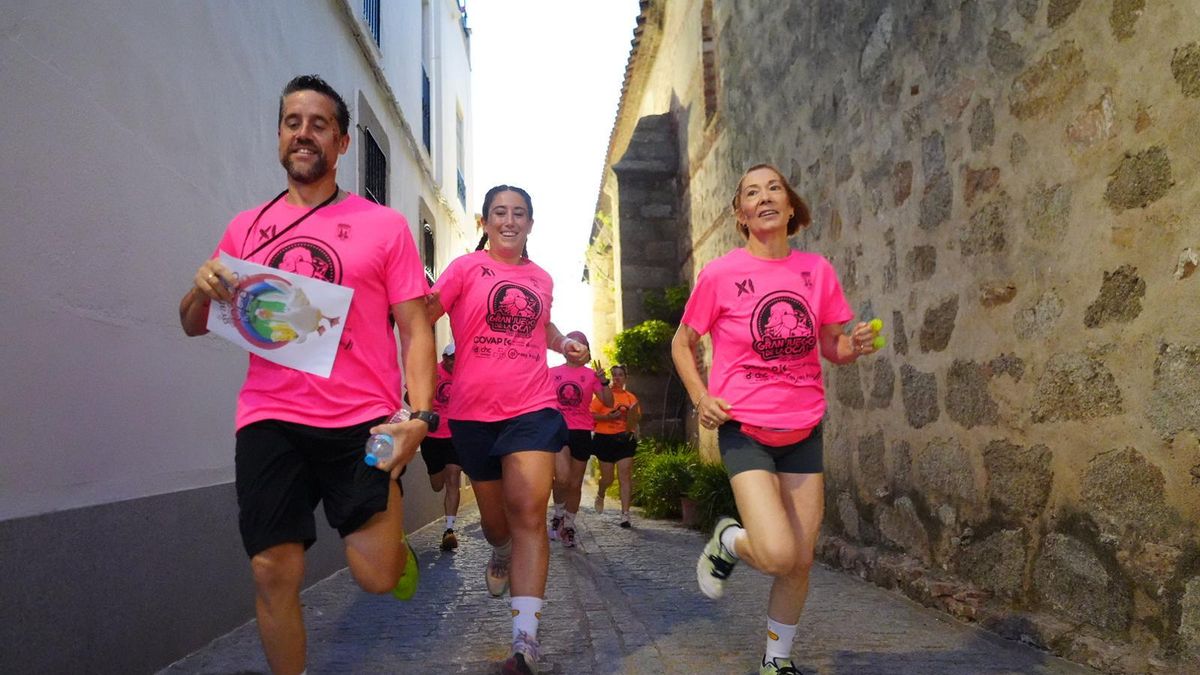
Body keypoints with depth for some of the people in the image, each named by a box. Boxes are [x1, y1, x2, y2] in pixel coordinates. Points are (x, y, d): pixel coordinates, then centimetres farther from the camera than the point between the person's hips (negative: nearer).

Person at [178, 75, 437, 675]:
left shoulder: (383, 225, 5)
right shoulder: (246, 228, 13)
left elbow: (415, 328, 1)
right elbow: (193, 325, 18)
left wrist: (421, 413, -14)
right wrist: (203, 288, -6)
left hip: (360, 421, -2)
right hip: (269, 421, 3)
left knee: (377, 576, -6)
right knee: (272, 574, 2)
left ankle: (397, 544, 31)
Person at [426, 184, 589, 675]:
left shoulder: (541, 279, 12)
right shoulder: (467, 267, 0)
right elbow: (423, 316, -11)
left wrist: (565, 344, 11)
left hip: (533, 408, 1)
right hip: (474, 412, -1)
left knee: (528, 513, -12)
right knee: (494, 516, 15)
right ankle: (501, 555, 53)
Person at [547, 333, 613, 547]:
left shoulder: (591, 374, 5)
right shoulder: (551, 373, 7)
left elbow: (609, 402, -3)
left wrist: (603, 381, -17)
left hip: (581, 432, 1)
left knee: (575, 484, 8)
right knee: (562, 477, -21)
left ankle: (568, 526, 24)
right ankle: (558, 515, 6)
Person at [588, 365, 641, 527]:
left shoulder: (630, 397, 9)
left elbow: (637, 418, 14)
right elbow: (591, 415, -7)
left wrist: (633, 415, -8)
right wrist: (610, 417, -19)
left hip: (624, 439, 2)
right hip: (605, 439, -2)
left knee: (625, 476, -7)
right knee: (607, 478, 7)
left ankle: (625, 514, -6)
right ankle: (600, 496, 41)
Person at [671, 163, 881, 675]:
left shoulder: (816, 269, 2)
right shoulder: (719, 274, -7)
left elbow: (832, 349, 10)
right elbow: (682, 344, 4)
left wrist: (854, 345, -12)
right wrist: (701, 397, -11)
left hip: (803, 428, 4)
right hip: (744, 427, -4)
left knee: (801, 560, 8)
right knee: (777, 554, -19)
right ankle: (727, 541, 16)